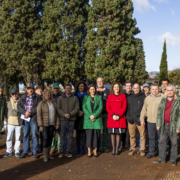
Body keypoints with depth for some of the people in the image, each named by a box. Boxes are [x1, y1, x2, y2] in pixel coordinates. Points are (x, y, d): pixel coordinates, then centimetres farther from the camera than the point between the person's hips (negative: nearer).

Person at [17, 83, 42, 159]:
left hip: (34, 118, -3)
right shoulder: (23, 97, 14)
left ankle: (35, 153, 8)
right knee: (25, 135, 8)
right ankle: (25, 152, 18)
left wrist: (30, 113, -16)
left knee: (35, 135, -1)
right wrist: (25, 112, -13)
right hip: (24, 119, 3)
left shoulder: (38, 97, 4)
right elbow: (19, 106, 2)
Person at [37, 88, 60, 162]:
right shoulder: (41, 103, -5)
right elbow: (39, 115, -8)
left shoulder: (53, 103, 9)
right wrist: (40, 125, -14)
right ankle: (45, 156, 0)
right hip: (44, 124, -4)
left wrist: (57, 124, 6)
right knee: (45, 139, -9)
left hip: (52, 124, 5)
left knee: (50, 139, 8)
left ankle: (48, 154, 19)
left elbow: (56, 114, 12)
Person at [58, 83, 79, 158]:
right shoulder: (60, 98, 8)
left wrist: (70, 114, -15)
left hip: (72, 119, 1)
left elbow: (77, 108, 0)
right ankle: (62, 151, 10)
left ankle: (68, 151, 13)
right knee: (62, 136, 2)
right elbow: (58, 108, 1)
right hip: (63, 119, 0)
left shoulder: (75, 98, 7)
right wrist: (64, 114, -15)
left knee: (70, 136, 5)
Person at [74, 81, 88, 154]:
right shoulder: (75, 95, 12)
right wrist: (78, 111, -6)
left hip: (84, 115, -2)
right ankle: (78, 147, 9)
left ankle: (82, 147, 7)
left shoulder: (87, 95, 4)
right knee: (78, 132, 3)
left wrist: (83, 112, -9)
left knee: (83, 132, -1)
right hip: (77, 115, 2)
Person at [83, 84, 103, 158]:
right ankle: (89, 151, 4)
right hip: (88, 119, 0)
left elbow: (101, 107, 0)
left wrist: (94, 115, -11)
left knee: (96, 134, 0)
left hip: (97, 119, 0)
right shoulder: (86, 97, 10)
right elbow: (84, 108, 1)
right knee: (89, 134, -3)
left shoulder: (99, 97, 9)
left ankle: (95, 150, 11)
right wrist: (90, 116, -11)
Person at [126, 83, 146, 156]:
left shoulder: (143, 97, 4)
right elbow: (127, 108, 17)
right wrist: (128, 116, 4)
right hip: (131, 119, 3)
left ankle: (142, 149, 11)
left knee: (142, 135, -1)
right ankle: (132, 148, 18)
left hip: (140, 120, -3)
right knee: (132, 135, 8)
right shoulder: (130, 98, 17)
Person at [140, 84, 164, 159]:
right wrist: (142, 119, 12)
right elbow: (144, 109, 16)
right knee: (151, 138, 12)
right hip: (150, 122, 4)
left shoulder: (163, 97, -4)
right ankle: (151, 152, 24)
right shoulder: (148, 98, 12)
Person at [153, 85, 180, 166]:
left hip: (173, 125, -4)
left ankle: (173, 160, 18)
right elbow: (159, 113, 10)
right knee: (162, 142, 9)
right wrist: (158, 124, 4)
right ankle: (162, 159, 20)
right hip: (164, 125, 5)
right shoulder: (163, 100, 8)